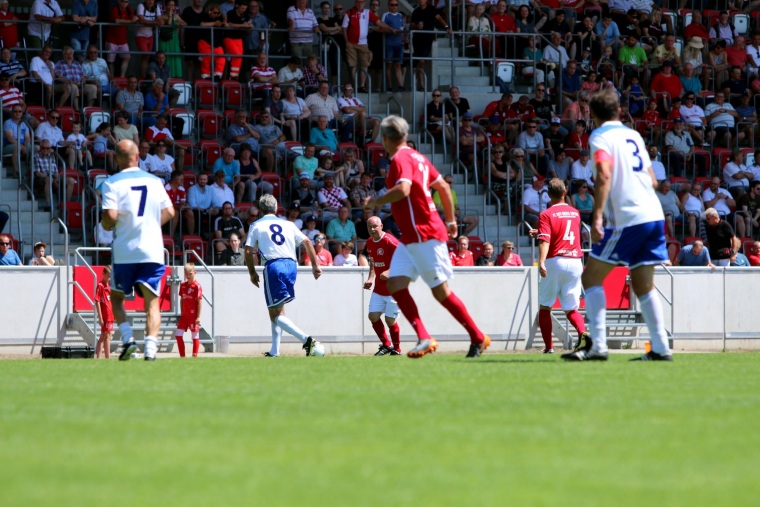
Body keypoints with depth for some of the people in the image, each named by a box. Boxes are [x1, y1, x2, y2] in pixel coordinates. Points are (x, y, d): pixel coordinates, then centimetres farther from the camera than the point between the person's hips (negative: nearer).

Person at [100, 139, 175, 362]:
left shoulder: (112, 183, -4)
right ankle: (151, 345, -14)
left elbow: (110, 216, -14)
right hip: (152, 250, 2)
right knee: (152, 301, 2)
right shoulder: (154, 181, 8)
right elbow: (169, 212, 9)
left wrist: (105, 224, 8)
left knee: (116, 297, 15)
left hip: (125, 251, -2)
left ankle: (127, 337, -4)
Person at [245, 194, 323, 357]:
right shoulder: (288, 224, 18)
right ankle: (274, 351, 16)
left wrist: (252, 273, 14)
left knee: (275, 314, -6)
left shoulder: (256, 226, 10)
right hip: (291, 265, 5)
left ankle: (306, 339, -25)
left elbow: (248, 251, 3)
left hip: (273, 266, -5)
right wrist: (315, 265, 11)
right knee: (278, 310, 18)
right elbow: (307, 242, 10)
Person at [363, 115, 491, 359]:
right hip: (410, 237, 10)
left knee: (441, 291, -4)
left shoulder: (401, 159, -14)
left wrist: (375, 202, -16)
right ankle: (424, 338, -7)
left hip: (425, 235, -10)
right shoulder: (416, 157, 15)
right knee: (395, 284, -1)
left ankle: (478, 338, 6)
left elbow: (403, 190, -31)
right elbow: (443, 186, 18)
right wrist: (450, 220, 25)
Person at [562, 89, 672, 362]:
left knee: (591, 277, -1)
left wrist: (597, 217, -23)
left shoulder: (601, 137, -3)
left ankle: (597, 346, -11)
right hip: (654, 214, 7)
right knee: (643, 285, 13)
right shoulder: (633, 135, 18)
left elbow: (604, 175, -19)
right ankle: (660, 348, 7)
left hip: (626, 219, -7)